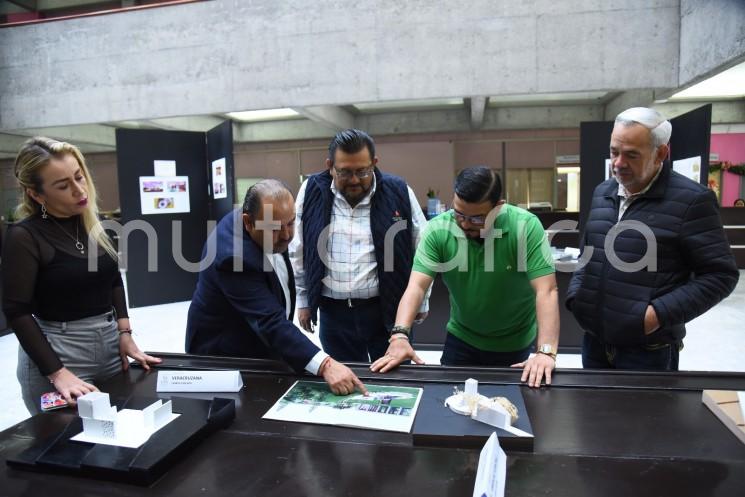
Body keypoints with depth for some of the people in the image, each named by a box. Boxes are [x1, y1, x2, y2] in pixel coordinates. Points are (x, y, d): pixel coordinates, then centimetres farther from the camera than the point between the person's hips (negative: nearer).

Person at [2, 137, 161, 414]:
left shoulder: (94, 222, 2)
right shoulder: (24, 237, -14)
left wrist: (124, 333, 3)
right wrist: (57, 373, -19)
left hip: (110, 343, 6)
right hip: (58, 350, -5)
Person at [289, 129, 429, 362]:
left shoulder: (398, 192, -7)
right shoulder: (311, 192, -3)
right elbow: (298, 251, 6)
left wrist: (421, 301, 8)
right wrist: (303, 300, 9)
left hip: (389, 309, -1)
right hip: (334, 312, 1)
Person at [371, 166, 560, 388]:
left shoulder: (526, 226, -23)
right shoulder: (438, 230, -19)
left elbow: (546, 290, -26)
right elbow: (417, 286, -23)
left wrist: (546, 352, -35)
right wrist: (400, 335, -38)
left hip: (516, 345, -1)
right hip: (461, 340, 2)